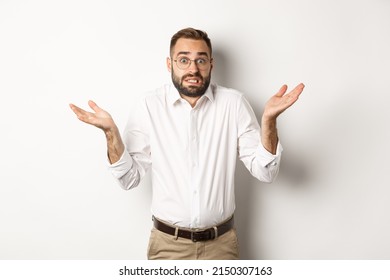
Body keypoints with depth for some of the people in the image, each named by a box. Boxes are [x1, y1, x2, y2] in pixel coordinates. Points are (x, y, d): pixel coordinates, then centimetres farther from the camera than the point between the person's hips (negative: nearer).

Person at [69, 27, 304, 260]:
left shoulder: (233, 103, -7)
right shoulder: (149, 106, -8)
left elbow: (265, 172, -9)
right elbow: (130, 178, -6)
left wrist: (268, 119, -23)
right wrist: (110, 132, -21)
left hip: (221, 242, 1)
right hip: (167, 243, 0)